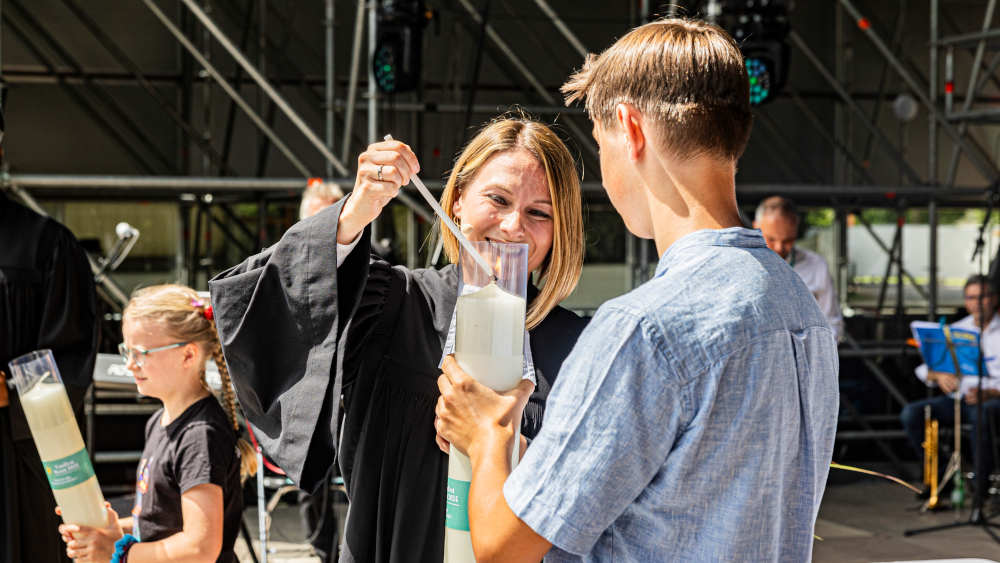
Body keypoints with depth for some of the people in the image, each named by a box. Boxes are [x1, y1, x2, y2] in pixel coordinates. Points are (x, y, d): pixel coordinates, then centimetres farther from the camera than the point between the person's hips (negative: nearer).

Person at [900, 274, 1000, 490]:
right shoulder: (956, 330, 17)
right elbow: (923, 369, 12)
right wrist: (937, 375, -11)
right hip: (957, 398, 5)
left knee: (981, 413, -41)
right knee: (911, 413, -19)